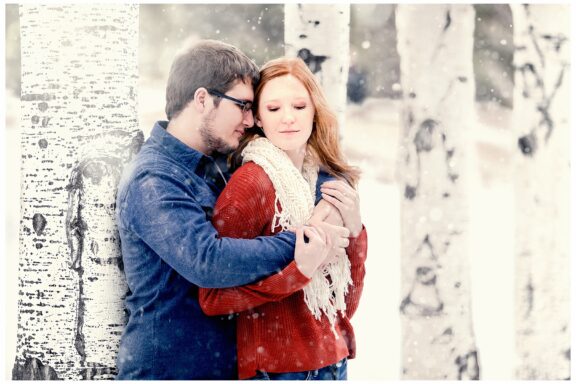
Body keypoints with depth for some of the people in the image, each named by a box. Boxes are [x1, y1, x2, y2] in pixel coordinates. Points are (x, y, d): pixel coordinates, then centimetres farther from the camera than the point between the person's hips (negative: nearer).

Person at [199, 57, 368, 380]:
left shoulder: (329, 181, 4)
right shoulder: (252, 182, -14)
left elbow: (347, 301, 6)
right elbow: (213, 298, -19)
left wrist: (354, 230, -9)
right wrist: (300, 258, -24)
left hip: (333, 361, 6)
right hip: (276, 367, -6)